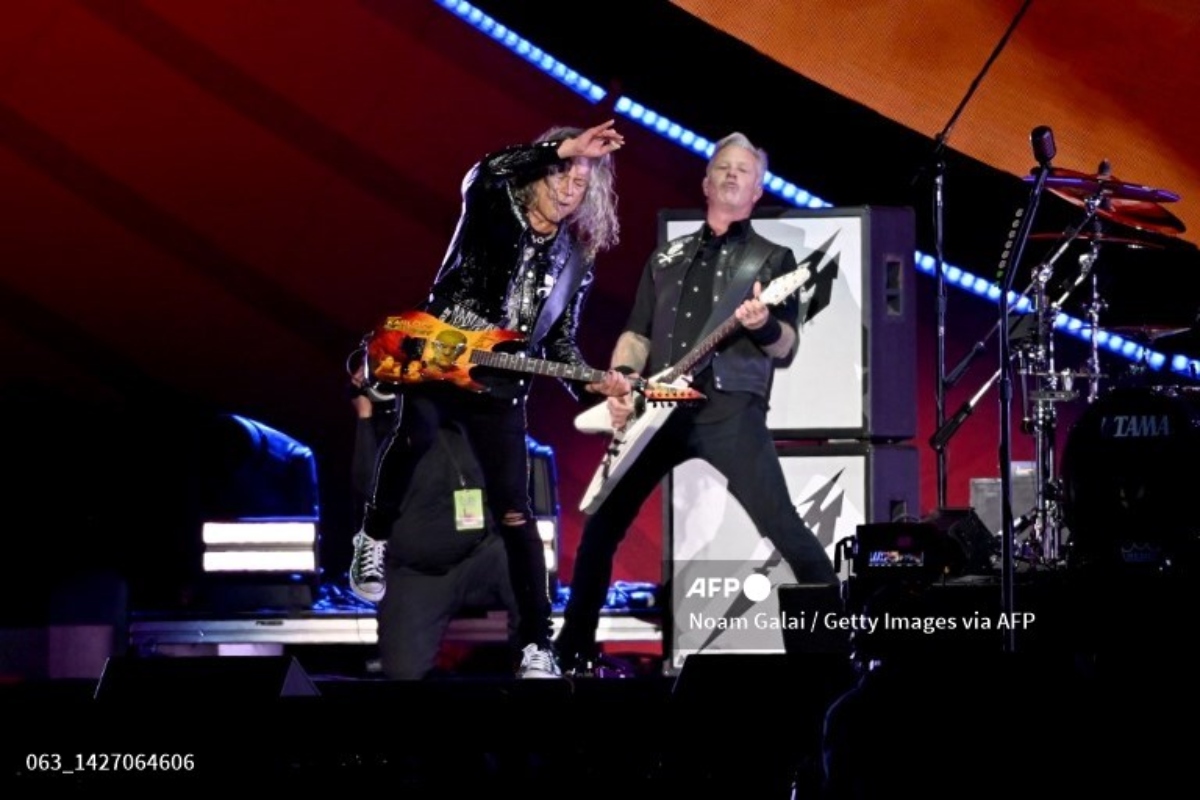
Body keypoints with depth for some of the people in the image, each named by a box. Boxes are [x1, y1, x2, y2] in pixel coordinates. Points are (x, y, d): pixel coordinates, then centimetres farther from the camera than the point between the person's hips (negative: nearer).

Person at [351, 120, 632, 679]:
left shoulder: (577, 258, 12)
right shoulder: (492, 210, 0)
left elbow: (560, 340, 14)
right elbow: (485, 173, -25)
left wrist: (592, 382, -5)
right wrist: (563, 148, -32)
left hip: (501, 386, 3)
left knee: (514, 511, -2)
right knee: (415, 436, -33)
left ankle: (536, 644, 1)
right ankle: (374, 538, -5)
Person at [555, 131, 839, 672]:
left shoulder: (773, 259, 10)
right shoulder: (667, 258, 22)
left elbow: (786, 349, 1)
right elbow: (637, 331, 18)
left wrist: (764, 326, -23)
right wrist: (622, 379, -3)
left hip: (730, 409, -4)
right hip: (660, 408, 4)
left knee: (780, 525, -18)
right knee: (602, 523, 4)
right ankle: (574, 642, 17)